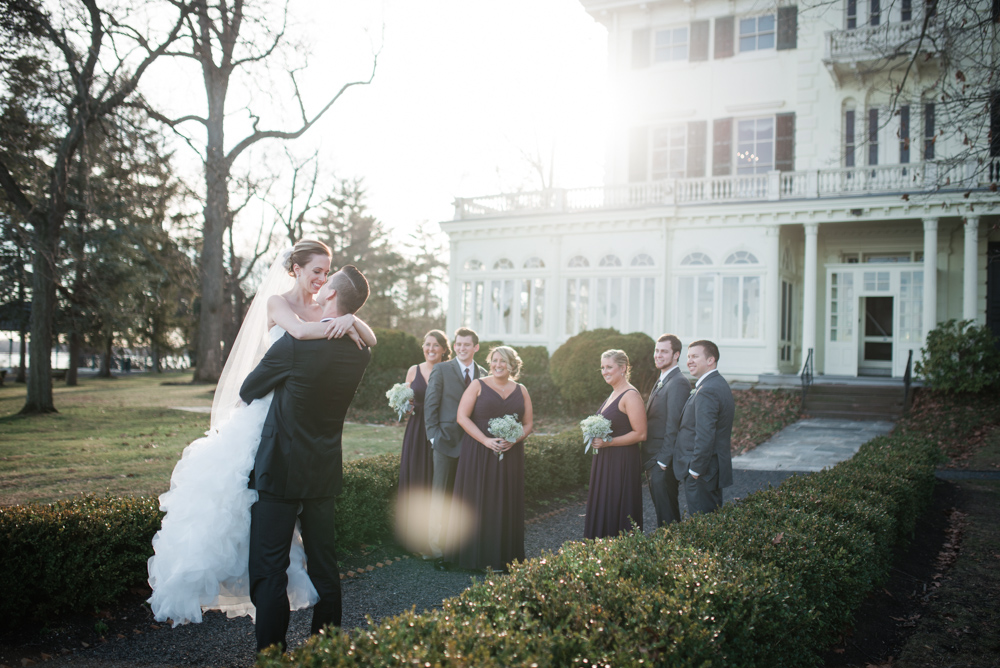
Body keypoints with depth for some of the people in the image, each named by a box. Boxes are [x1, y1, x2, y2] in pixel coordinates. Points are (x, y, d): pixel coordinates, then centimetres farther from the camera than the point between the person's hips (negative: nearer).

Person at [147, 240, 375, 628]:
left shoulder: (323, 311, 11)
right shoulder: (277, 302, -4)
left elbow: (371, 341, 4)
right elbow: (300, 331, -25)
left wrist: (352, 322, -16)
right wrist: (342, 326, -15)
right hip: (270, 415, -5)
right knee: (254, 498, -5)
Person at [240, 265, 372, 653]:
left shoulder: (296, 343, -18)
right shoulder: (361, 353, 0)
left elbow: (248, 391, -3)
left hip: (281, 471, -6)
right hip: (325, 472, 6)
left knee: (269, 570, 2)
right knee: (325, 568, 16)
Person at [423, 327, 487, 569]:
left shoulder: (483, 374, 10)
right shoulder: (441, 370, -1)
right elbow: (430, 405, -2)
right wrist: (434, 436, -9)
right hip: (447, 443, -3)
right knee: (441, 497, 1)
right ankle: (436, 550, 8)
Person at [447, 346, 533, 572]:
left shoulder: (521, 391, 10)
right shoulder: (478, 386, 0)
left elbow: (528, 424, 11)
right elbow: (462, 417, -7)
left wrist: (513, 440, -10)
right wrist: (486, 440, -16)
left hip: (510, 455, 3)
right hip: (479, 453, -3)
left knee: (507, 504, 5)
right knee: (478, 503, -1)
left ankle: (505, 556, 14)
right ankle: (477, 555, 7)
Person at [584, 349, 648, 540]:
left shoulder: (630, 395, -14)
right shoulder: (614, 394, 15)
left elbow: (640, 434, -19)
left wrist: (608, 442, -21)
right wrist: (595, 435, 8)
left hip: (622, 463, -9)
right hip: (605, 462, 9)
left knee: (617, 513, -4)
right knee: (602, 510, 11)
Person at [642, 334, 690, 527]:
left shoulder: (678, 383, -16)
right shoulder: (660, 382, 16)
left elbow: (673, 426, -20)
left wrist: (663, 461, -20)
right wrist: (647, 459, 15)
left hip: (664, 462, -10)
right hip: (653, 460, 10)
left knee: (667, 516, -4)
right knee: (662, 512, 17)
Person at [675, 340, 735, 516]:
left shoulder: (706, 391, -20)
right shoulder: (719, 384, 13)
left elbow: (705, 436, -25)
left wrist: (696, 469, -17)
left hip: (702, 471, -11)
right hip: (717, 466, 11)